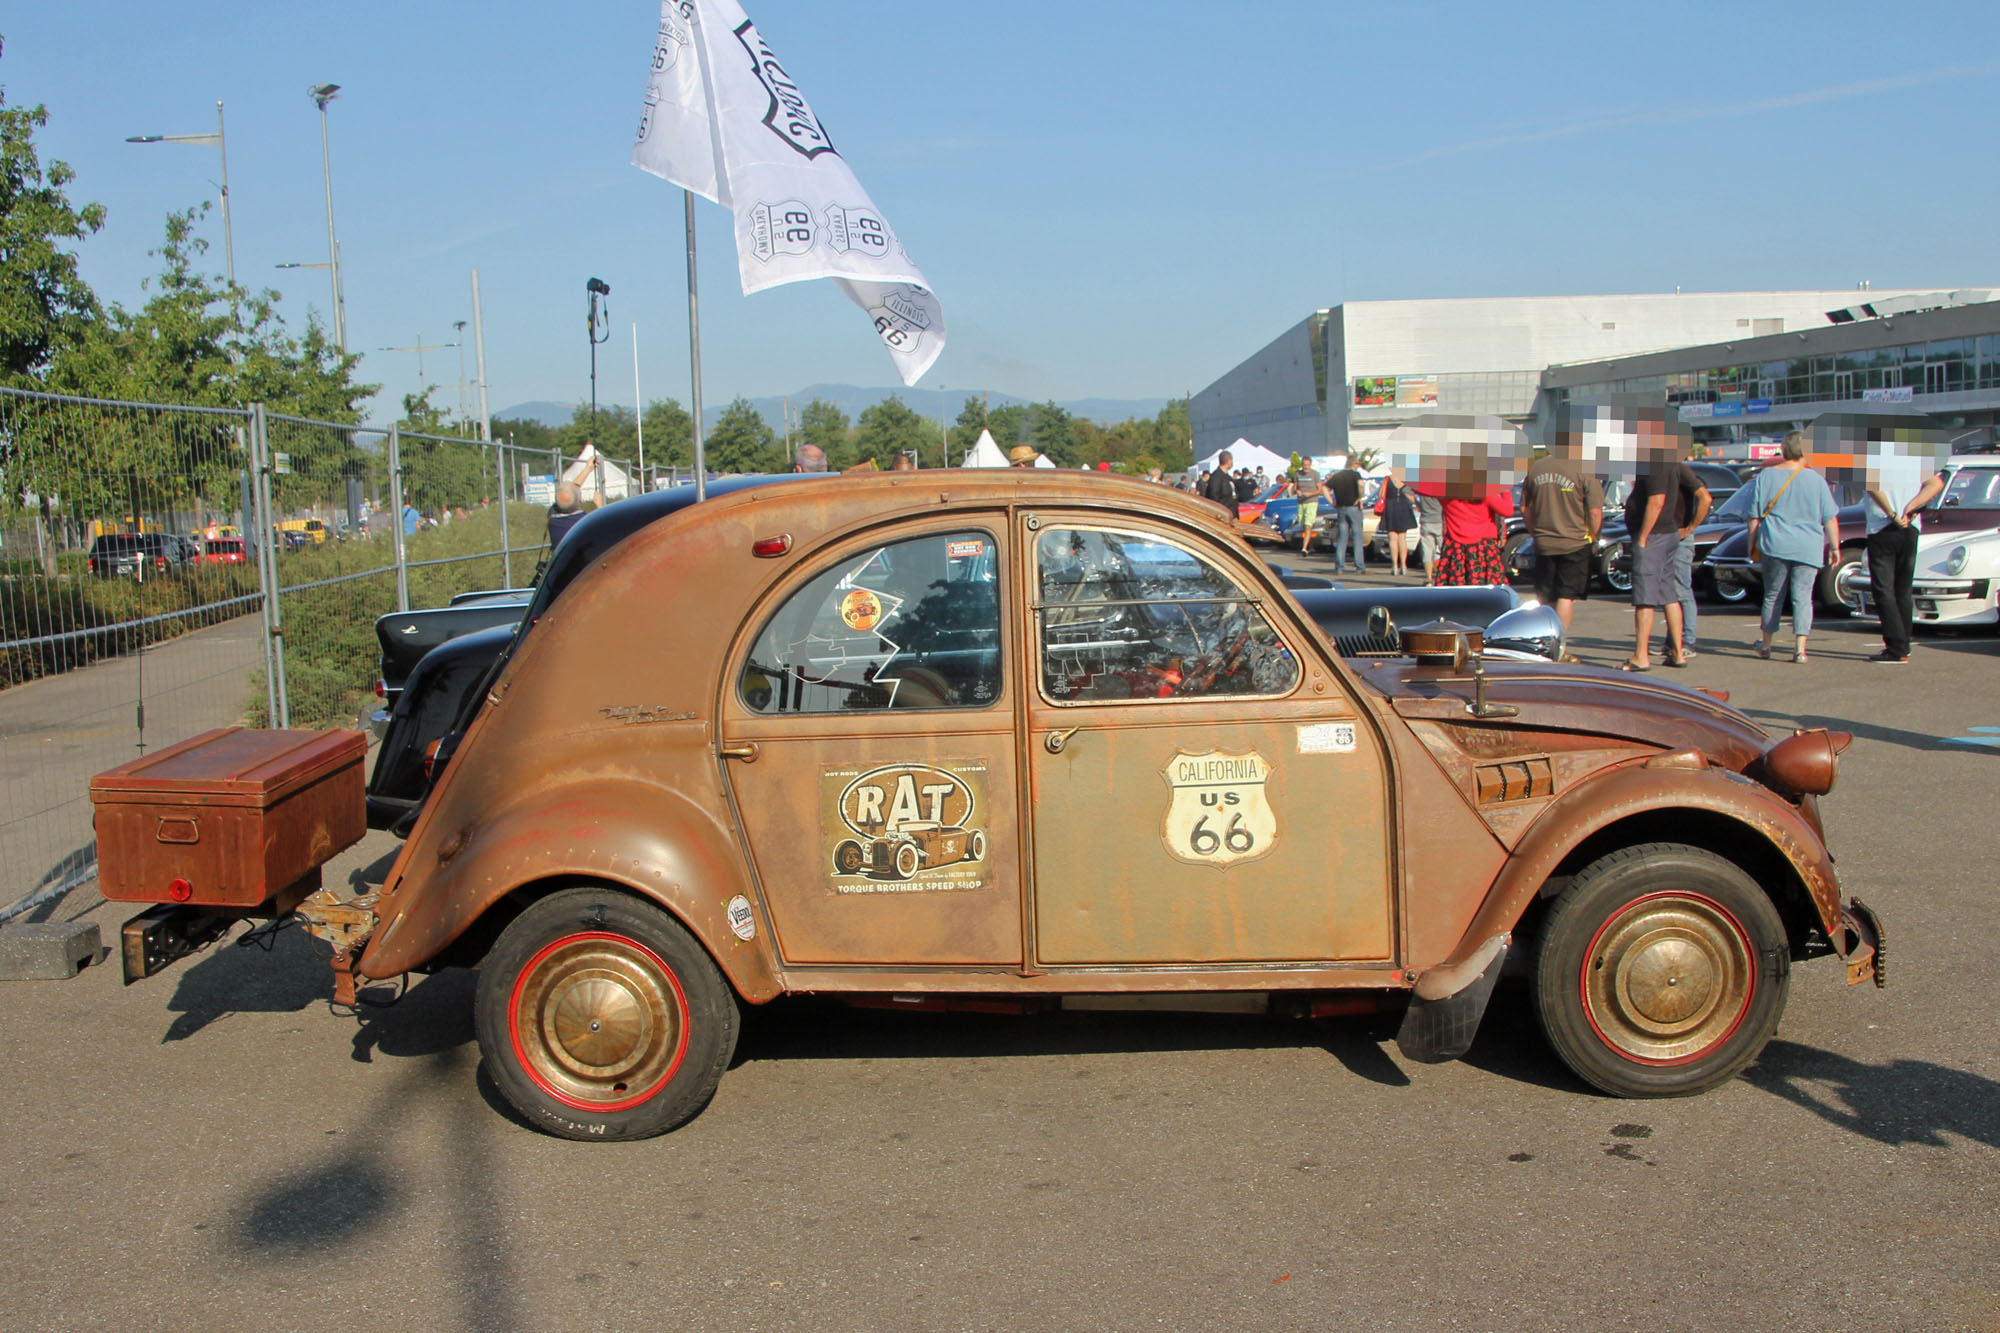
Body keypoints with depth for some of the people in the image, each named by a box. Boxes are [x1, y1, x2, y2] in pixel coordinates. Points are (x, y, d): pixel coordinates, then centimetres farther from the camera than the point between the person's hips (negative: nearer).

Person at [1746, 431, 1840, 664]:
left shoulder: (1766, 476, 0)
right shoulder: (1815, 479, -2)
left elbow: (1754, 515, 3)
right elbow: (1830, 518, 1)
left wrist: (1752, 544, 13)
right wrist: (1834, 546, 10)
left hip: (1775, 546, 1)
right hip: (1808, 548, -1)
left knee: (1773, 595, 13)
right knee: (1803, 597, 0)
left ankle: (1766, 644, 22)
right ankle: (1800, 647, -8)